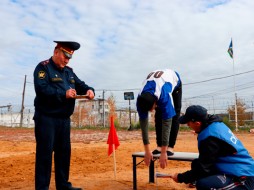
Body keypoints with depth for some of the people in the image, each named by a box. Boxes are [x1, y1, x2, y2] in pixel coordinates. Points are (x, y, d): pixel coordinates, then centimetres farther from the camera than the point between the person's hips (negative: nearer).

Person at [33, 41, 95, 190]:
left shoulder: (69, 71, 16)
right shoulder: (43, 67, -7)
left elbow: (80, 85, 14)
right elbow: (42, 89, -22)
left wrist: (89, 90, -8)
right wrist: (63, 94, -27)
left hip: (64, 119, 8)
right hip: (46, 118, -7)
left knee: (64, 152, 13)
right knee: (45, 153, -3)